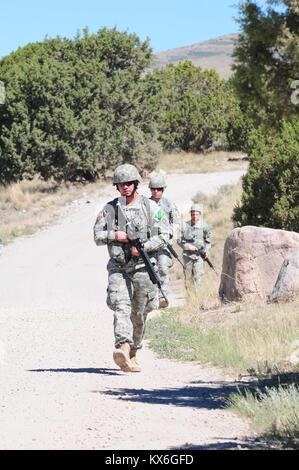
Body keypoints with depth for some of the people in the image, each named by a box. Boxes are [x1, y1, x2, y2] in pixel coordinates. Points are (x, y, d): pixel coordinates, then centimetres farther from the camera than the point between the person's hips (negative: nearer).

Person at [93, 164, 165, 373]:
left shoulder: (150, 207, 2)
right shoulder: (109, 209, 8)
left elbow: (163, 236, 0)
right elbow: (97, 235, 10)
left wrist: (144, 247, -15)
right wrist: (114, 235, -10)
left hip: (142, 266, 0)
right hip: (118, 267, 0)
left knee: (139, 313, 7)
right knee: (121, 306, -19)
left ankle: (133, 354, 22)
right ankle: (122, 347, -34)